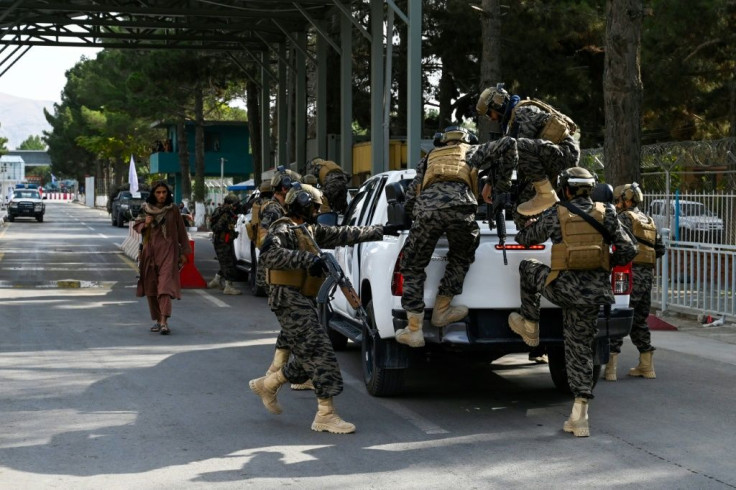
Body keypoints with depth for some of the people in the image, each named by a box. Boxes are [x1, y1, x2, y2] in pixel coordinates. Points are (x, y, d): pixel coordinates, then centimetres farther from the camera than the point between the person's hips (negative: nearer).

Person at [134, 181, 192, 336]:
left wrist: (184, 252, 4)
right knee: (151, 287, 5)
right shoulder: (145, 209, 4)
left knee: (165, 285, -15)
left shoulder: (173, 209, 0)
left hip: (168, 251, -3)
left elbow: (181, 231, 5)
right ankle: (157, 320, 17)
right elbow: (136, 225, 13)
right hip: (150, 251, 3)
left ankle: (164, 321, -24)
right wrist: (145, 224, -10)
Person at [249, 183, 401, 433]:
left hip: (305, 302, 10)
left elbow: (343, 234, 21)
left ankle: (266, 385, 31)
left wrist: (381, 231, 21)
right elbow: (269, 254, -30)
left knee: (307, 358, 14)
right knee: (320, 354, -13)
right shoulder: (284, 230, -11)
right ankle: (325, 416, -12)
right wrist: (308, 259, -37)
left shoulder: (310, 230, 17)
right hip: (290, 299, -10)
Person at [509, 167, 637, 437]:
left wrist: (529, 226, 37)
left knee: (528, 267, 26)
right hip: (594, 292, 3)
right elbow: (628, 250, 2)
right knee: (580, 347, 11)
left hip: (563, 288, -3)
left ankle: (530, 328, 35)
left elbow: (525, 239, 13)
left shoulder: (556, 215, -1)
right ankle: (579, 417, 6)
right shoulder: (606, 215, 5)